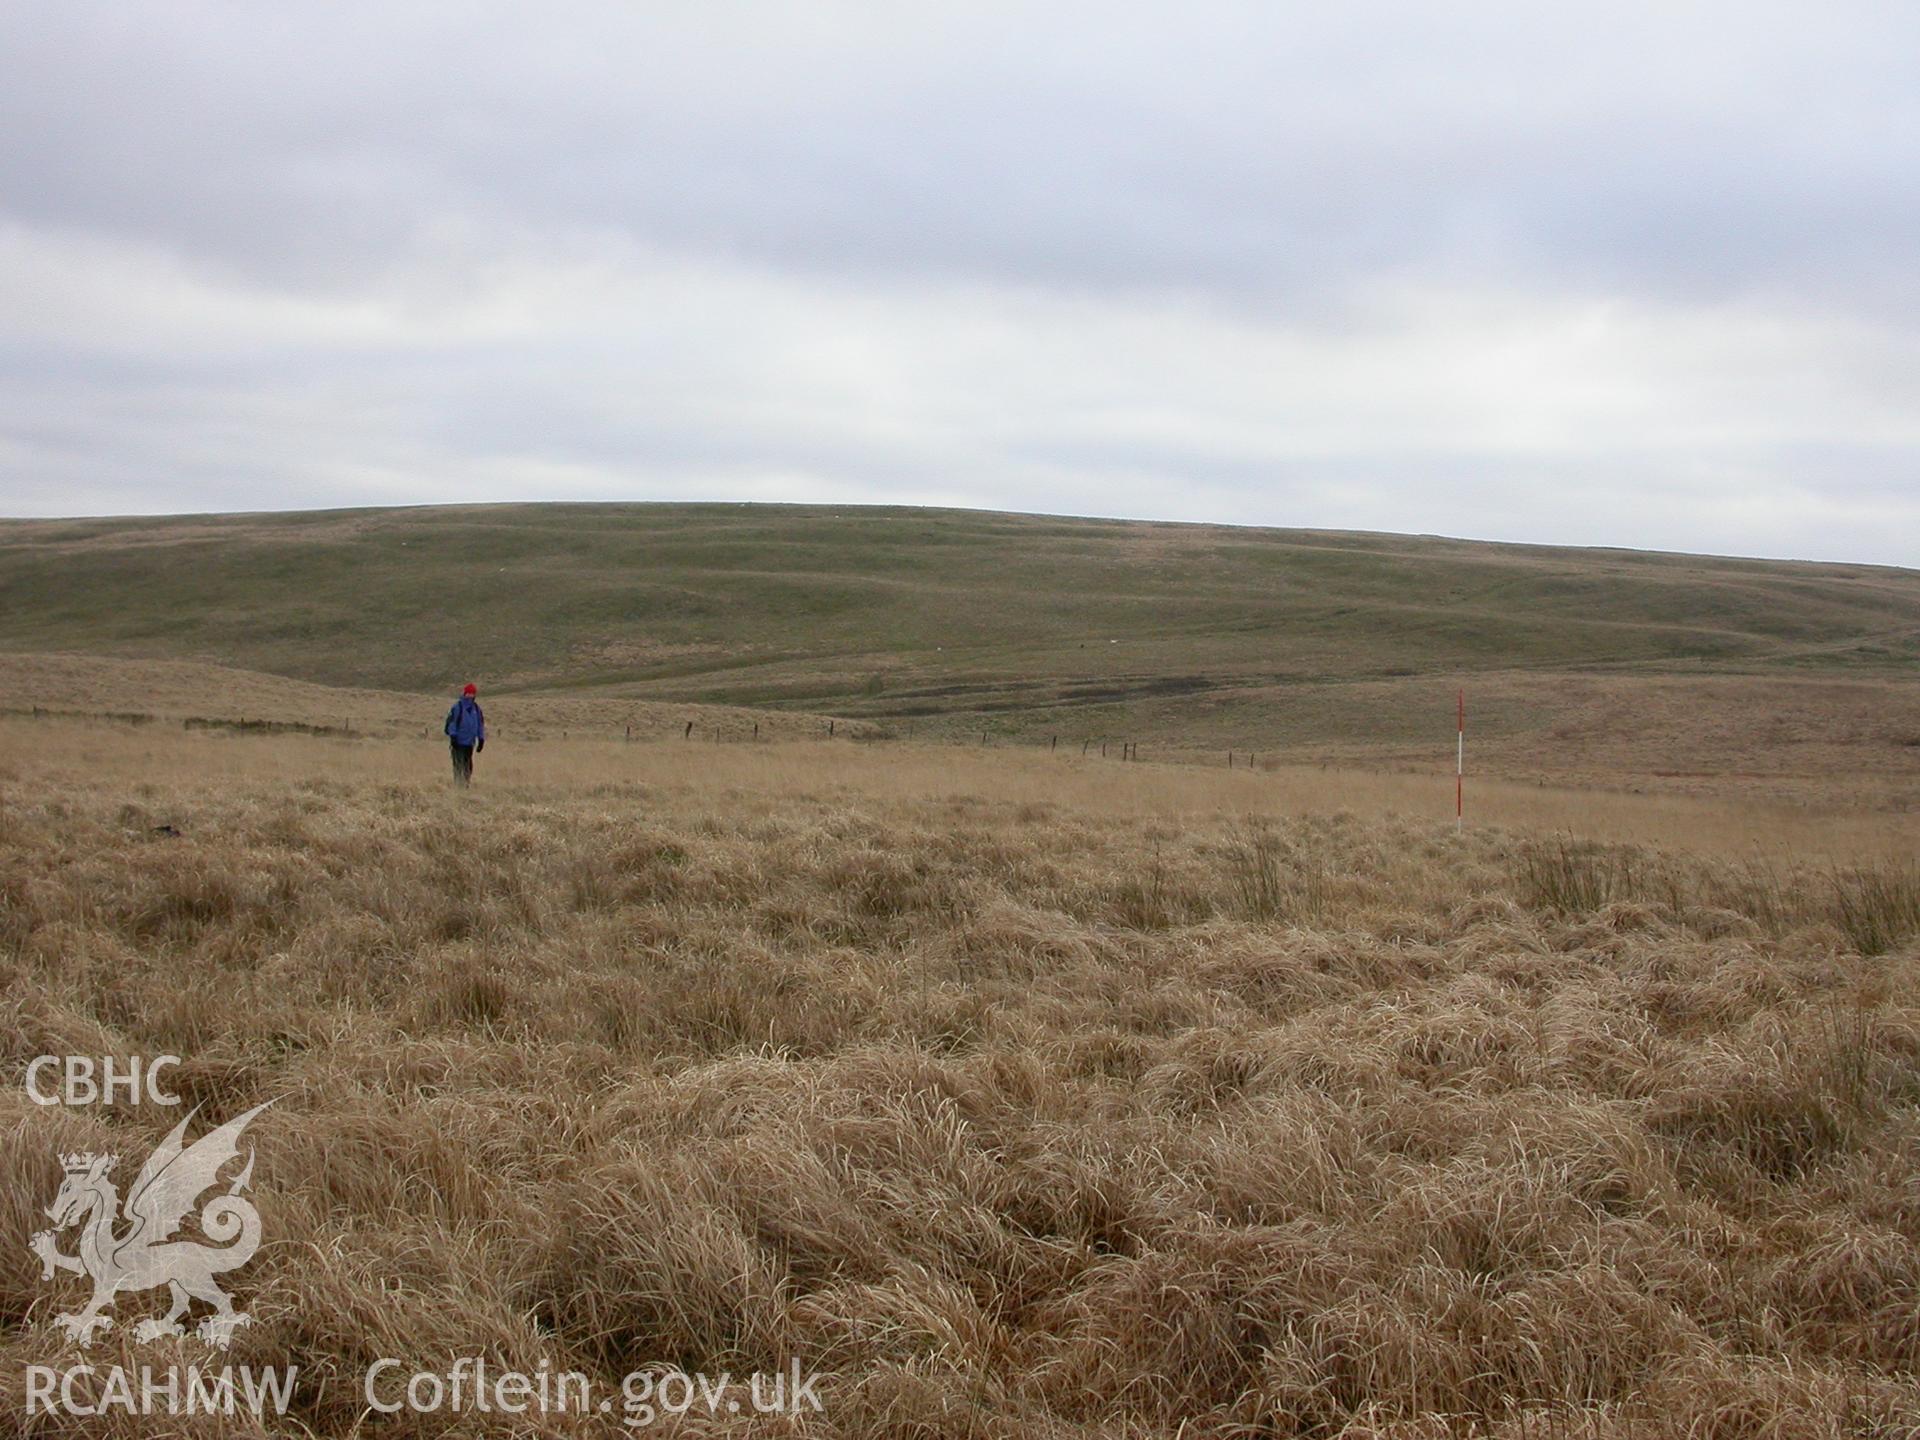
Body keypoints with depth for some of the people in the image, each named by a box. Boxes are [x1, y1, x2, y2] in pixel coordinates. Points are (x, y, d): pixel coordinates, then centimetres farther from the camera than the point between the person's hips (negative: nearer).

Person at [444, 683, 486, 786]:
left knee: (468, 765, 9)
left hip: (470, 742, 5)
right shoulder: (457, 707, -4)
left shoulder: (476, 708, 13)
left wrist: (481, 739, 15)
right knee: (459, 764, -8)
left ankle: (467, 782, 15)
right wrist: (452, 735, -14)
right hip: (459, 741, -5)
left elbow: (480, 723, 19)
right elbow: (451, 721, -7)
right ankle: (458, 783, -7)